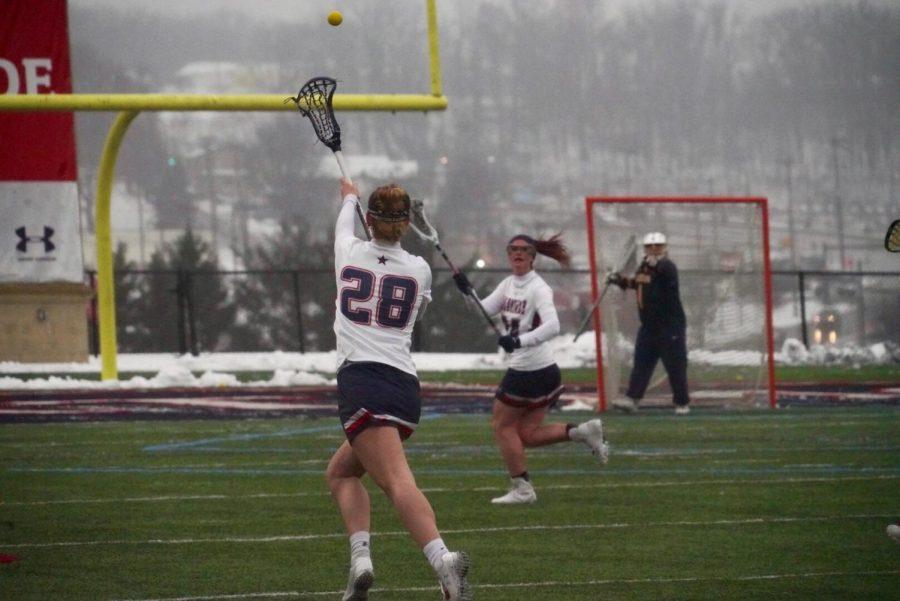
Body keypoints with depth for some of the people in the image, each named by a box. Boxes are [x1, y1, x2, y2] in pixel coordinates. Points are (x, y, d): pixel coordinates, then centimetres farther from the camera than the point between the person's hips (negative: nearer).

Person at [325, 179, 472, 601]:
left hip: (361, 380, -5)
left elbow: (344, 224, 33)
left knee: (398, 483, -21)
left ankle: (442, 559, -42)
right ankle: (361, 557, 0)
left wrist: (350, 197, 55)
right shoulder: (419, 270, 12)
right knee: (340, 472, 21)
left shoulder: (349, 253, 7)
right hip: (406, 387, 5)